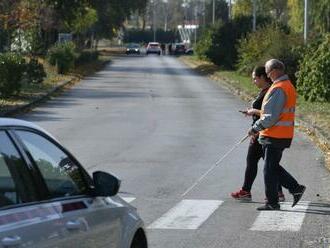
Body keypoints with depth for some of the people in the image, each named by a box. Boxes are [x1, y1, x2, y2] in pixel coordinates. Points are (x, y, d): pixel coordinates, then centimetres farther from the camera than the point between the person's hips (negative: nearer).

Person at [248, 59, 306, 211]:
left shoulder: (278, 89, -20)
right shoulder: (289, 86, 14)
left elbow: (271, 116, -23)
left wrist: (255, 128, -13)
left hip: (275, 136, -10)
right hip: (283, 135, 10)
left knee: (270, 169, 0)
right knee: (273, 167, 19)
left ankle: (272, 202, 7)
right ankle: (295, 188, 15)